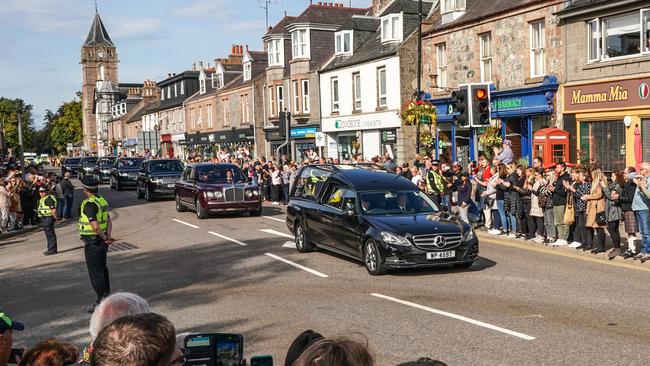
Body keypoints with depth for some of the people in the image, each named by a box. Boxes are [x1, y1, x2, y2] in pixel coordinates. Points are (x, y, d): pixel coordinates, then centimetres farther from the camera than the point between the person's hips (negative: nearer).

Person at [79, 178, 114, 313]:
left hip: (92, 242, -9)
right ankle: (107, 295, 30)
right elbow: (109, 221, 7)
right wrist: (108, 236, -4)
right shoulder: (102, 200, 9)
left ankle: (102, 300, -1)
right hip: (101, 242, 9)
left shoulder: (89, 204, -20)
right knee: (102, 269, 20)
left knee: (95, 272, -3)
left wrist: (105, 238, -15)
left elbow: (95, 226, -26)